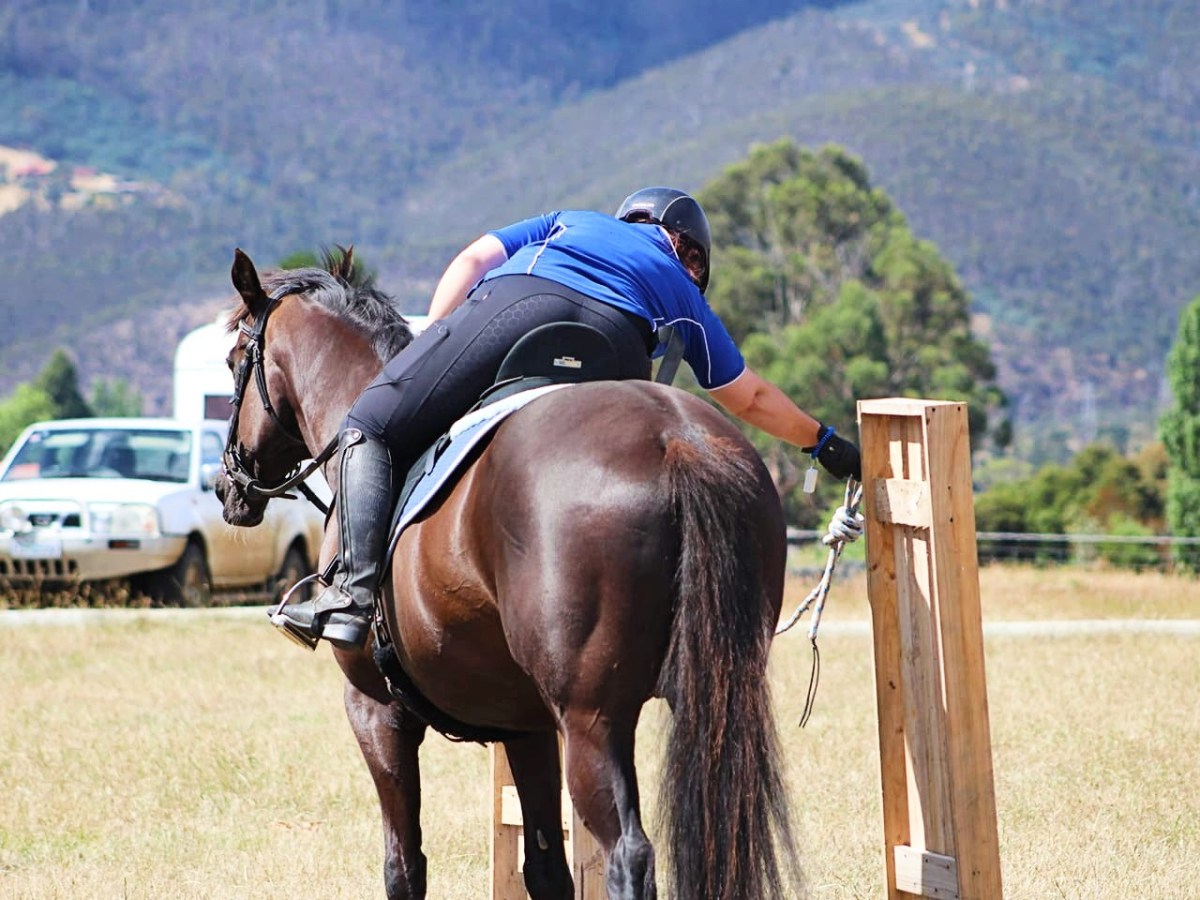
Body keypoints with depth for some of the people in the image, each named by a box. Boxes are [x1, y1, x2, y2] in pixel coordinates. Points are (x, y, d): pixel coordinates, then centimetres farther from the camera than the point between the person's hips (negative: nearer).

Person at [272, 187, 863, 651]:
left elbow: (471, 261, 27)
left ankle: (353, 593, -16)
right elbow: (749, 399, 48)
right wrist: (825, 443, 63)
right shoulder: (682, 292, 40)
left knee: (369, 429, 4)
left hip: (514, 301, -1)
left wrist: (429, 366, 25)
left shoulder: (570, 222, 42)